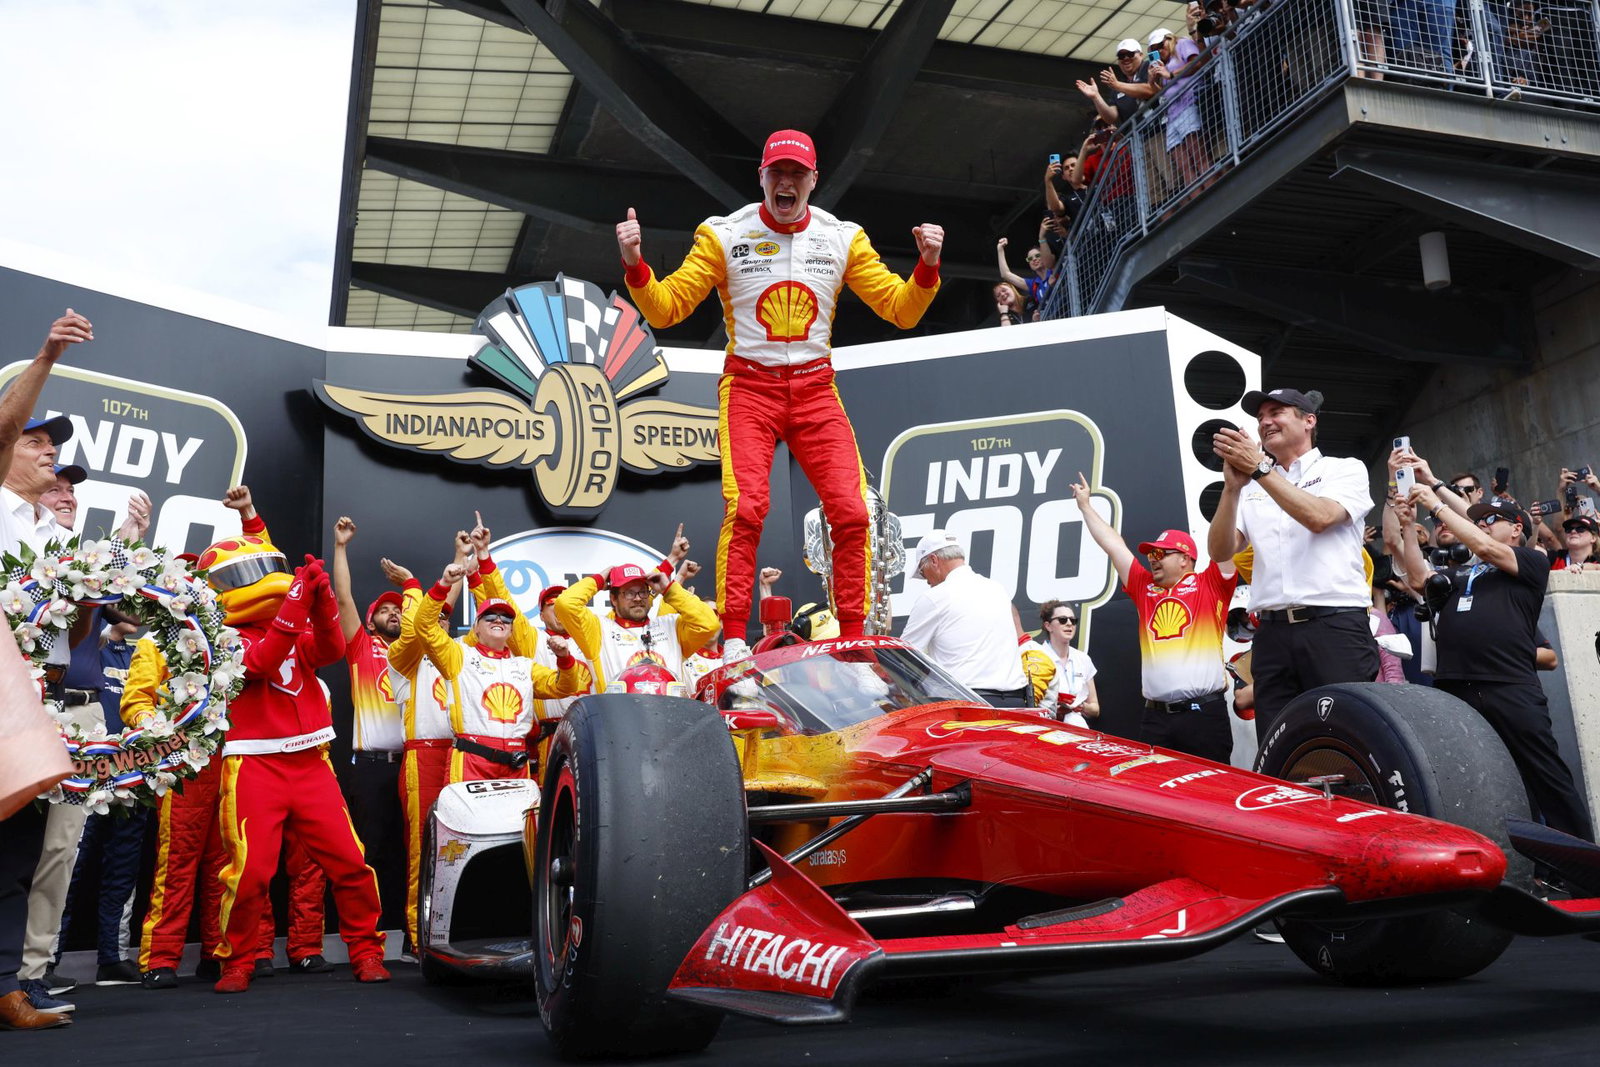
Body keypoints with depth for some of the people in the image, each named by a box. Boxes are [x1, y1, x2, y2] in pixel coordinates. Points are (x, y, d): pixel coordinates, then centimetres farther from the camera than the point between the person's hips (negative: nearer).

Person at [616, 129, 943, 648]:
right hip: (749, 387, -2)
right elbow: (664, 309, -1)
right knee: (746, 507, -21)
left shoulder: (843, 238, 7)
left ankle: (854, 639, 5)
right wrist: (635, 264, -19)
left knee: (851, 511, -9)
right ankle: (733, 641, -13)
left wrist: (927, 265, -13)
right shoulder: (724, 235, 1)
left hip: (815, 389, 3)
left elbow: (902, 310, 5)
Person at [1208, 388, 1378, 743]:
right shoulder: (1254, 490, 17)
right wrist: (1232, 487, -8)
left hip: (1335, 628, -3)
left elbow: (1320, 517, -12)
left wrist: (1259, 468, -11)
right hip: (1273, 634, 4)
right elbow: (1221, 551, 5)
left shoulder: (1345, 469, 9)